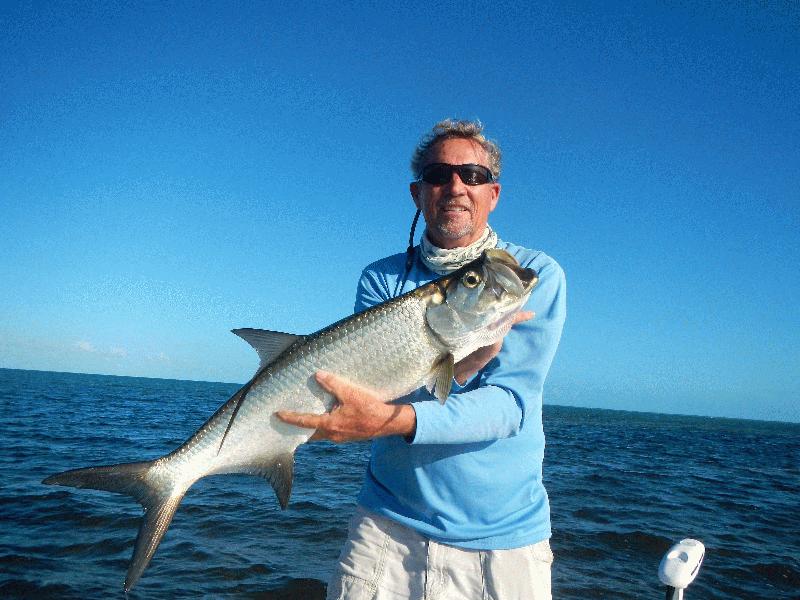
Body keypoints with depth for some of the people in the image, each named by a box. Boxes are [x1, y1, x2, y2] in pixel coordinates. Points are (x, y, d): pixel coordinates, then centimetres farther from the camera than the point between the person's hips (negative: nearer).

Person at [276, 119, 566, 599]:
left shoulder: (537, 275, -8)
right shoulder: (383, 278, -1)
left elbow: (511, 402, -18)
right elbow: (379, 389, -13)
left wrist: (392, 419, -34)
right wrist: (467, 352, -30)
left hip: (504, 537, -1)